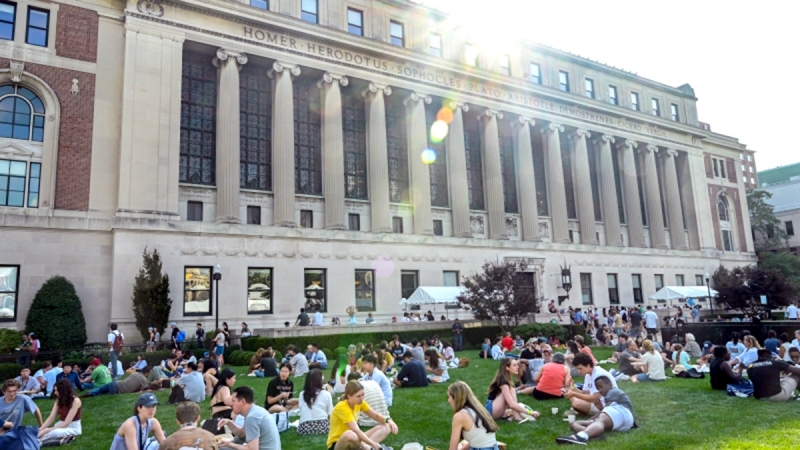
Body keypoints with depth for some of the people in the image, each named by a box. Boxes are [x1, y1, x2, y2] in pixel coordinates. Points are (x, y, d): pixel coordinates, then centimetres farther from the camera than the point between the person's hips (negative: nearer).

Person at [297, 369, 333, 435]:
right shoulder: (326, 394, -1)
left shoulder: (302, 394, 8)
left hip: (304, 428, 3)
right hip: (323, 427, -2)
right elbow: (330, 413, 3)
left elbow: (301, 412, 10)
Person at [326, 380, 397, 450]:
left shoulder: (359, 403, 0)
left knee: (386, 427, -4)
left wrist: (388, 420, -13)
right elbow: (356, 430, -34)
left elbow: (375, 416, 7)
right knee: (350, 434, -44)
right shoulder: (341, 407, -24)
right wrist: (373, 444, -40)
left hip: (355, 441, 8)